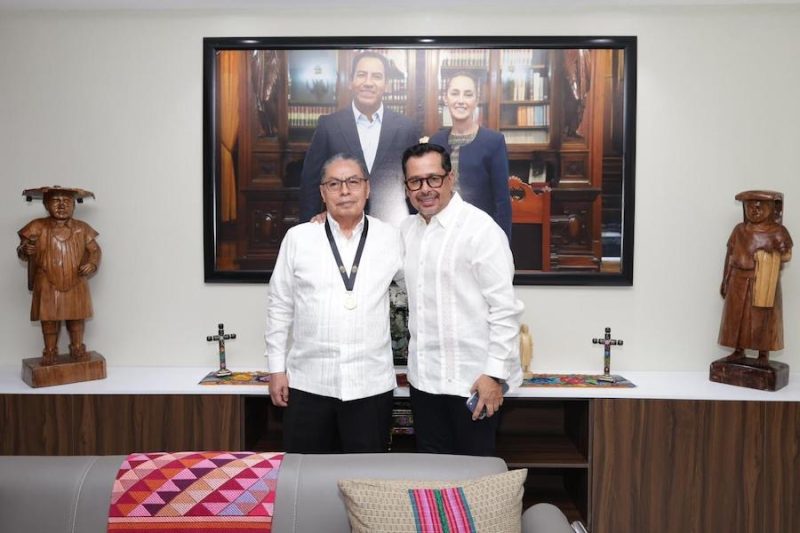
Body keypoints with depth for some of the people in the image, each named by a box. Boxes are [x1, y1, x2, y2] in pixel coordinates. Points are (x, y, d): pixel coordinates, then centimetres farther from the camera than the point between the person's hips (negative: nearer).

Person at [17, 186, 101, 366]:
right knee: (49, 319, 6)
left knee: (77, 317, 9)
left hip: (76, 285, 1)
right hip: (48, 285, -1)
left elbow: (95, 250, 6)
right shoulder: (37, 227, -4)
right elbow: (22, 251, 1)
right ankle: (50, 351, 21)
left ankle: (77, 348, 26)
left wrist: (92, 264, -13)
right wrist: (25, 251, -22)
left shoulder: (82, 229, 0)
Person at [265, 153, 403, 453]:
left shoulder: (390, 238, 2)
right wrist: (276, 367, 4)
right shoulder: (297, 238, 2)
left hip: (371, 384, 0)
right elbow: (280, 306, 5)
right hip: (308, 382, 0)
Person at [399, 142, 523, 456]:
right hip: (424, 377, 6)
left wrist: (495, 374, -17)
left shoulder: (480, 229, -13)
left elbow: (505, 308, -14)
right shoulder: (407, 229, 7)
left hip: (472, 380, -6)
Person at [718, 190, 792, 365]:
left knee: (764, 319, 1)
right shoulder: (739, 230, 6)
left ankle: (764, 354, 12)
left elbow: (787, 255, -1)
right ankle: (738, 350, 19)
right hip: (739, 280, 3)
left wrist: (778, 251, -23)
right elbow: (730, 254, 7)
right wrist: (725, 279, 5)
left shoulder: (777, 232, -3)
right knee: (737, 316, 7)